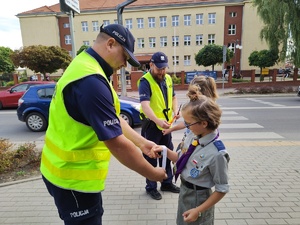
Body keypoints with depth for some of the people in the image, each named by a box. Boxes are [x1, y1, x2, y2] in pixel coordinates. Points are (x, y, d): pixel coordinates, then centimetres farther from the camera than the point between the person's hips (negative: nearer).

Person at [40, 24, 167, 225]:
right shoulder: (91, 81, -30)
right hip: (74, 176, -9)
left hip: (70, 169, 9)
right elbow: (117, 143, -29)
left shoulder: (85, 66, 4)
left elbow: (113, 119, 7)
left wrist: (141, 142, 4)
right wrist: (152, 174, -15)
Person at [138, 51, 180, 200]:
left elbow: (173, 97, 16)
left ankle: (167, 183, 37)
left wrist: (175, 112, -2)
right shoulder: (145, 81, -18)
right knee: (151, 157, 6)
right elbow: (145, 105, -30)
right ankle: (151, 187, 24)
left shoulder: (168, 79, 5)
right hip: (151, 125, -7)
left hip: (166, 124, 7)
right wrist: (157, 120, -45)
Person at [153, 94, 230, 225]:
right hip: (184, 191, 7)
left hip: (198, 197, -7)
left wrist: (199, 210, -17)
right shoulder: (193, 138, -10)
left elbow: (222, 190, -19)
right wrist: (165, 151, -10)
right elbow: (180, 158, 7)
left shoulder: (217, 154, -30)